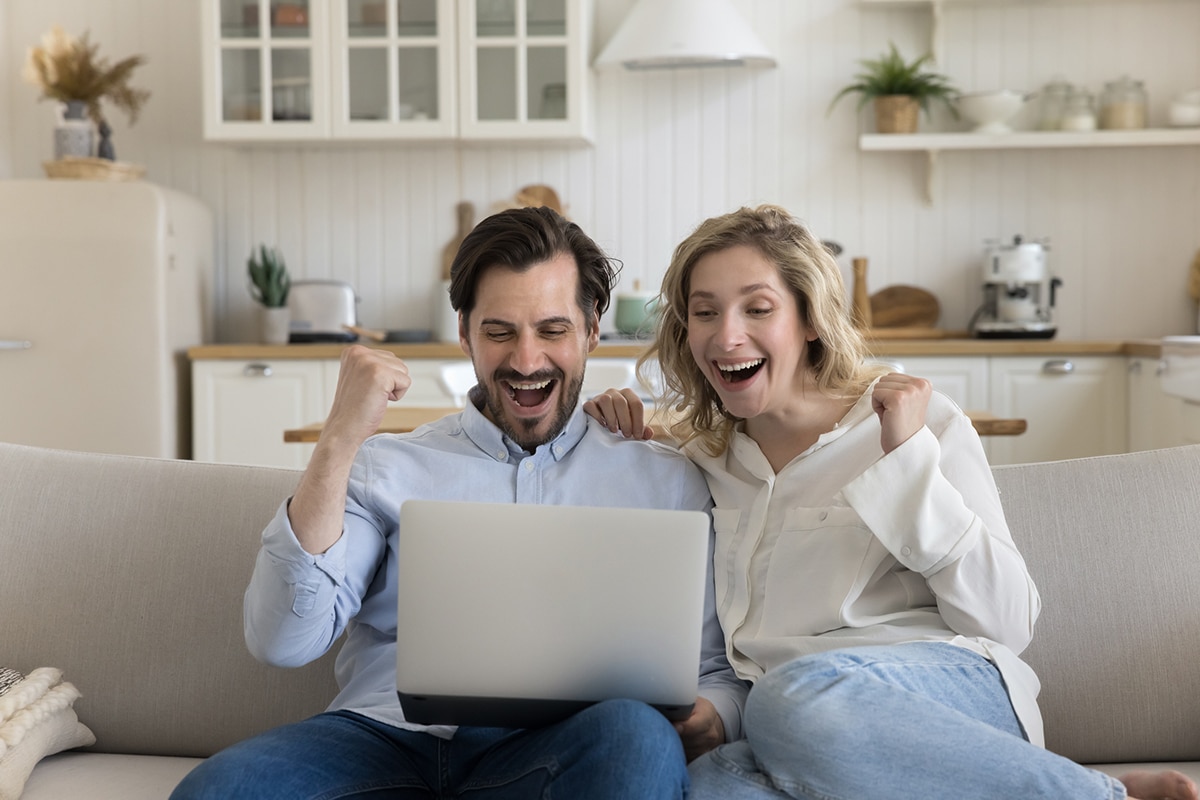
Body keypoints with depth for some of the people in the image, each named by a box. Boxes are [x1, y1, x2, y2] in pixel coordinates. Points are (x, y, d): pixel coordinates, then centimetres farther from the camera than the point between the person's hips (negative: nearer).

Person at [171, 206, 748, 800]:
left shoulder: (665, 480, 16)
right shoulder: (385, 467, 14)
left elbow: (719, 667, 17)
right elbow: (282, 641, 1)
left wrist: (708, 719, -9)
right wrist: (340, 440, -6)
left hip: (549, 752, 0)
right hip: (385, 737, 1)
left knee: (637, 735, -34)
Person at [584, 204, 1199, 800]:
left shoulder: (919, 421, 6)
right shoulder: (704, 457, 17)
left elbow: (1009, 625, -2)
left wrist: (911, 458, -8)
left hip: (952, 693, -3)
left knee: (799, 695, -39)